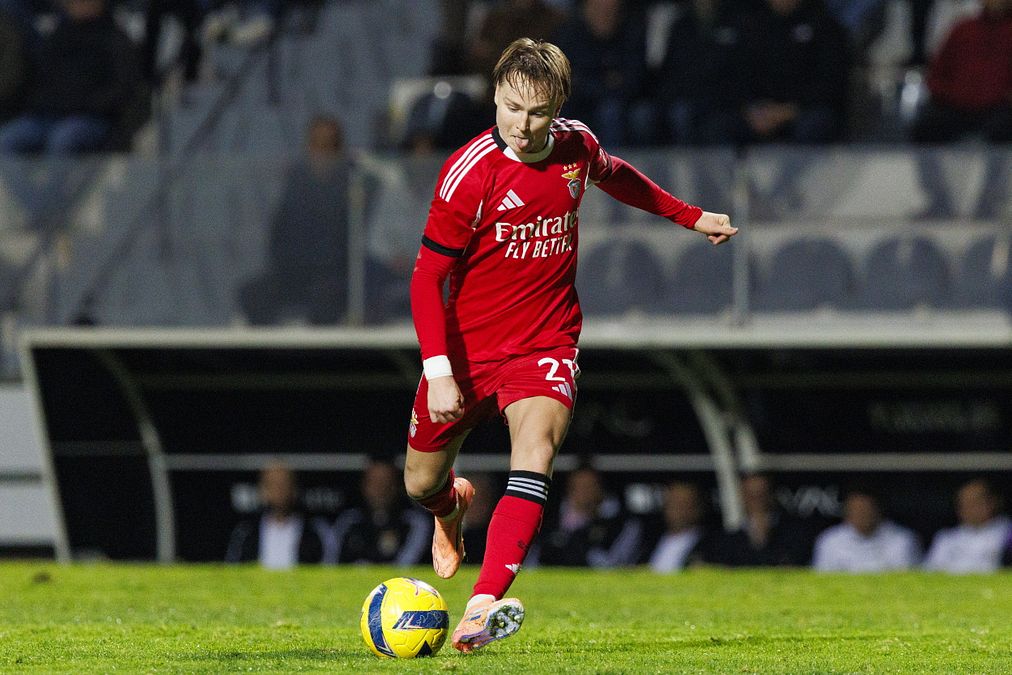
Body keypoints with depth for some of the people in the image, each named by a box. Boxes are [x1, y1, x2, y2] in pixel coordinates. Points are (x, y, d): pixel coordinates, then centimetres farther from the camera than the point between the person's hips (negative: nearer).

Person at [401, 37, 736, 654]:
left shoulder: (576, 146, -5)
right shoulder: (471, 173, -18)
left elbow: (616, 176, 23)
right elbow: (428, 277, -14)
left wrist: (690, 216, 30)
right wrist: (438, 371, -23)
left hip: (546, 345, 1)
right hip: (467, 348, -1)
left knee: (536, 448, -27)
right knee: (421, 483, 13)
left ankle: (484, 607, -38)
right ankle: (454, 505, 54)